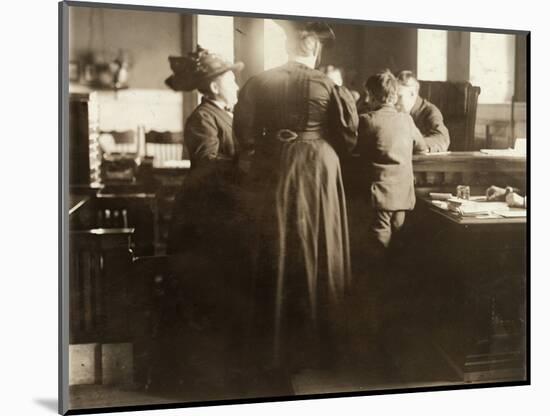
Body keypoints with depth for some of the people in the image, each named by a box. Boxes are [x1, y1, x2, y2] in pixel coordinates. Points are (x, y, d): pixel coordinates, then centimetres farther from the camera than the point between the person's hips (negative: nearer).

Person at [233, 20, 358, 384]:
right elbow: (348, 138, 0)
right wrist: (346, 96, 19)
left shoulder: (260, 83, 1)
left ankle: (276, 351, 21)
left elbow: (244, 136, 2)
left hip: (273, 179, 2)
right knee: (318, 261, 10)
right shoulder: (326, 85, -4)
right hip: (318, 178, -1)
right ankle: (318, 348, 21)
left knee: (275, 264, 10)